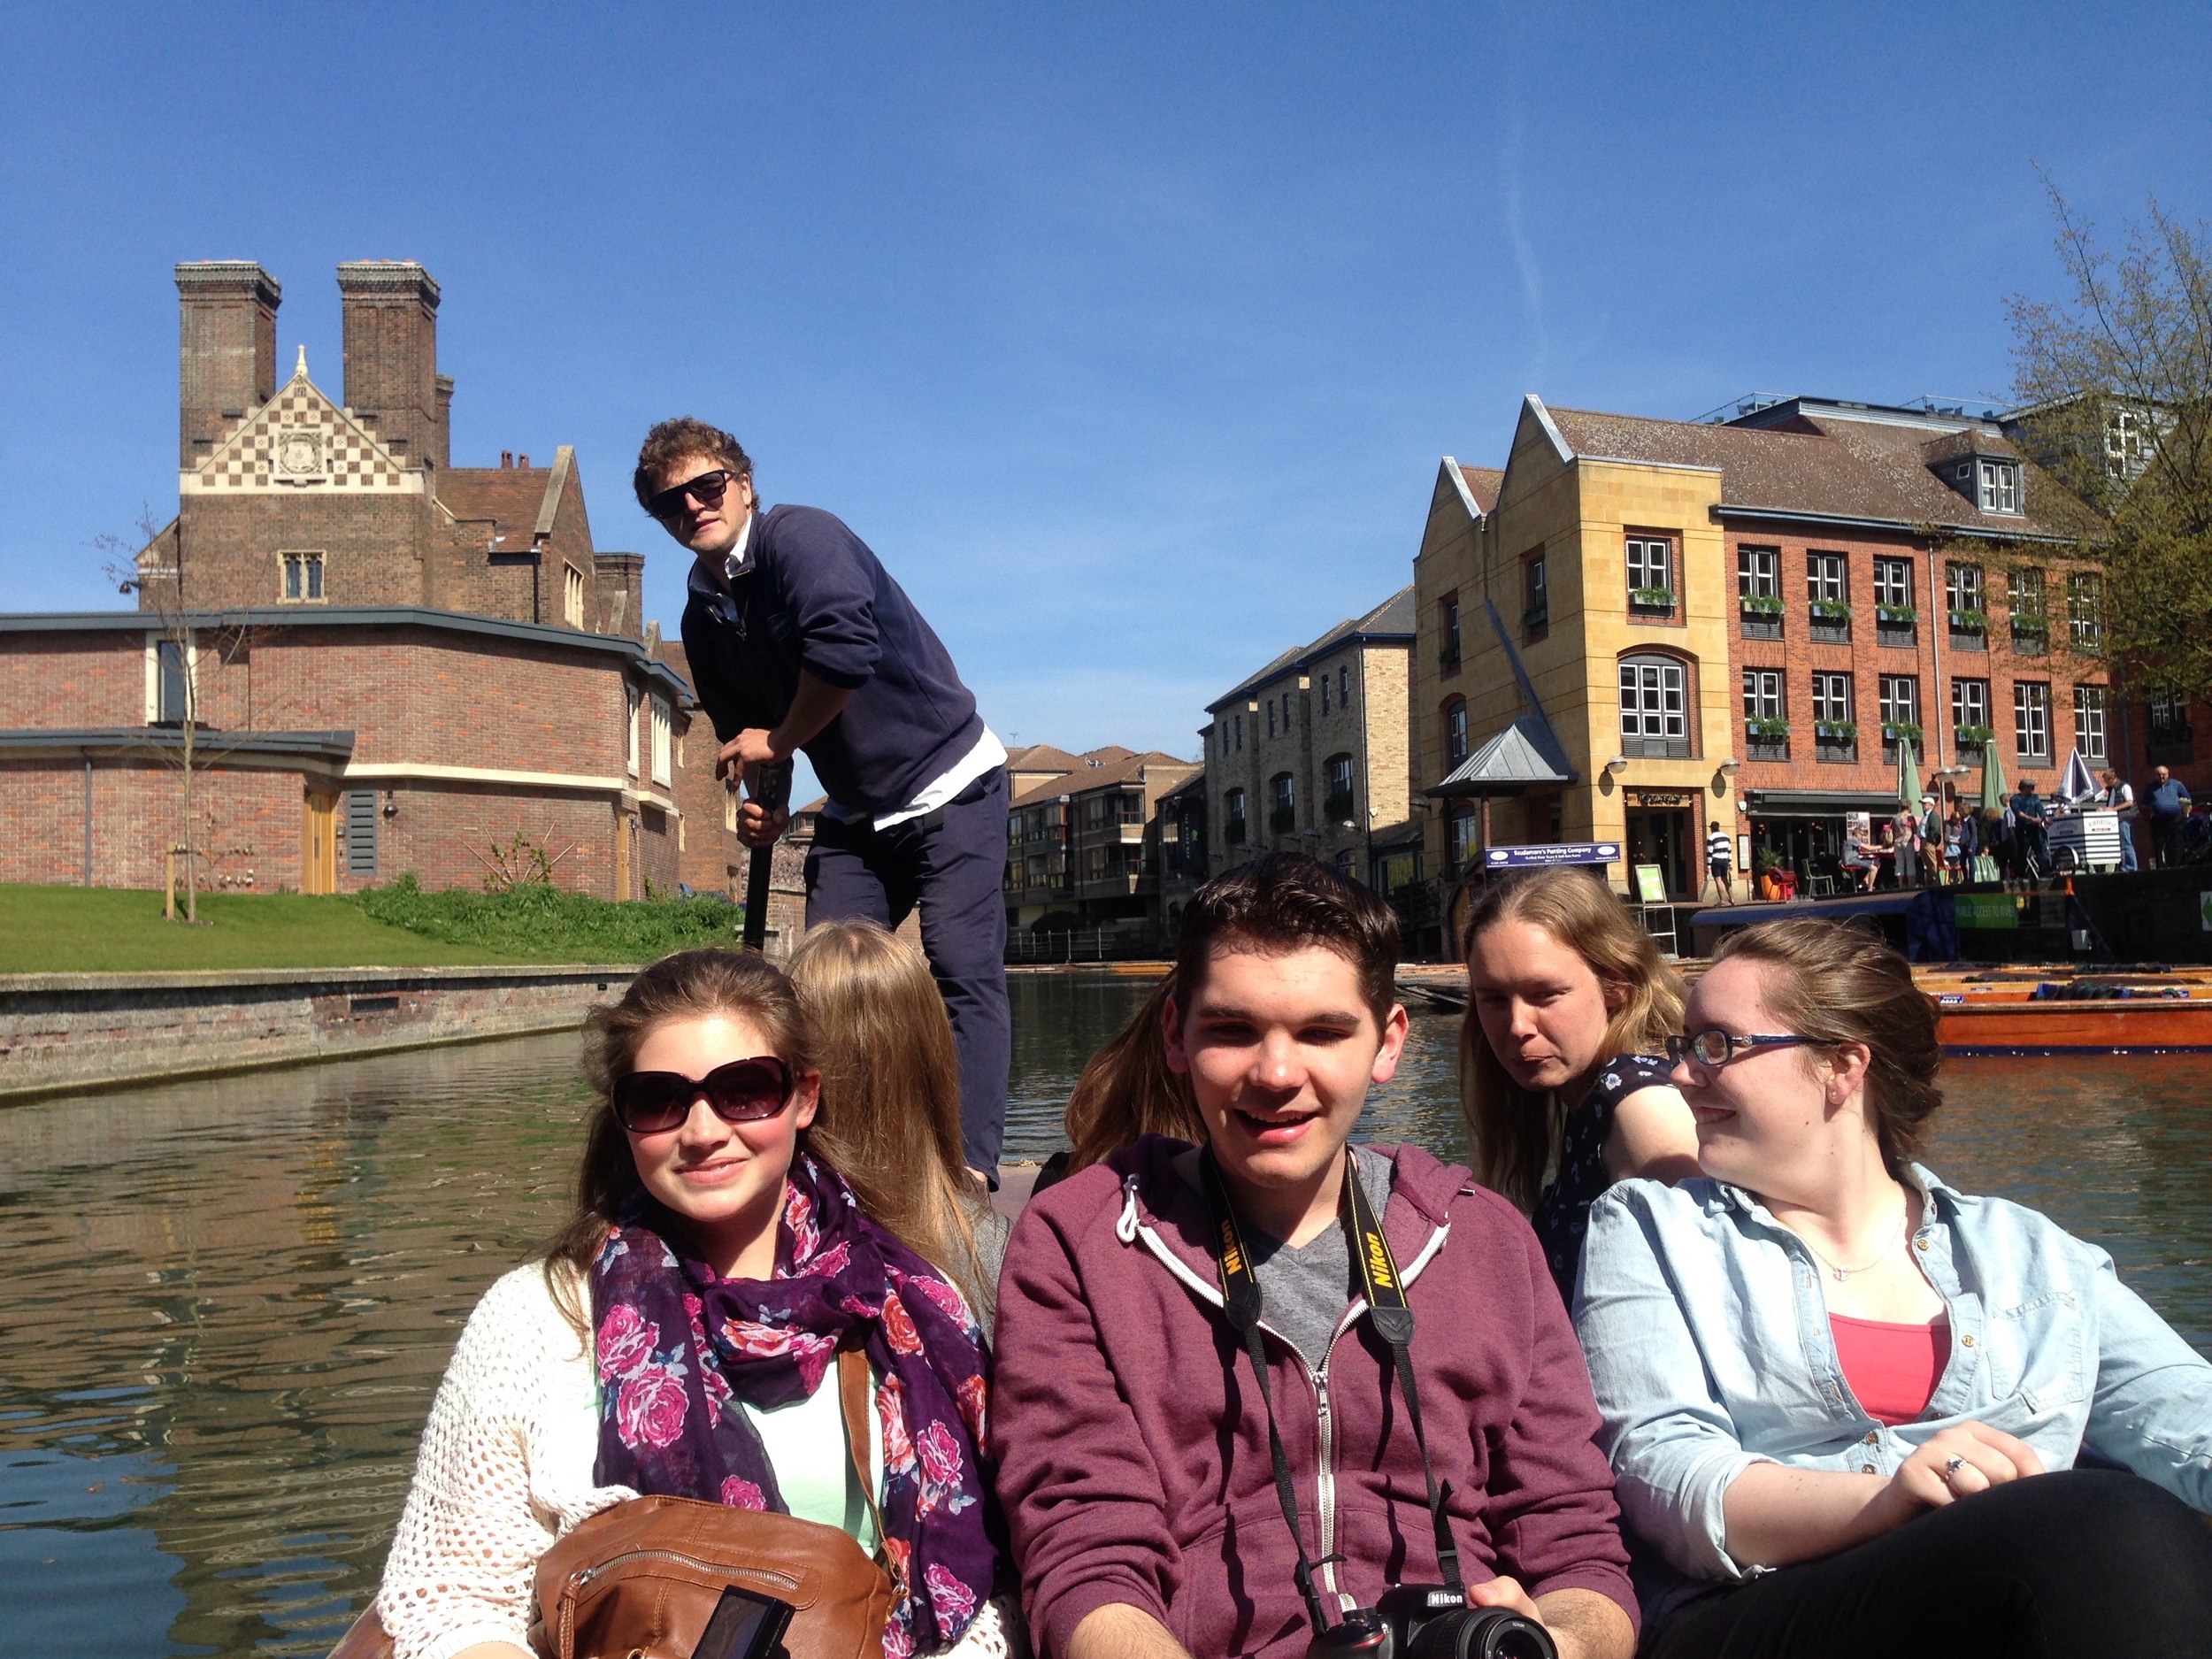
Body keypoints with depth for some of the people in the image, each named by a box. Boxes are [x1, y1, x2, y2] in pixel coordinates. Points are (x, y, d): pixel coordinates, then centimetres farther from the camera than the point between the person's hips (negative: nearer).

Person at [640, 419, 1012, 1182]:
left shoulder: (801, 537, -16)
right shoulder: (703, 619, 8)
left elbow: (845, 651, -33)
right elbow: (742, 735, 17)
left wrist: (777, 744, -18)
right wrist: (762, 801, -5)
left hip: (951, 787, -7)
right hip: (856, 814, 8)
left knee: (963, 970, -15)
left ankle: (972, 1165, -14)